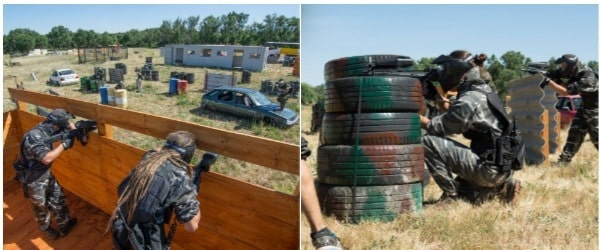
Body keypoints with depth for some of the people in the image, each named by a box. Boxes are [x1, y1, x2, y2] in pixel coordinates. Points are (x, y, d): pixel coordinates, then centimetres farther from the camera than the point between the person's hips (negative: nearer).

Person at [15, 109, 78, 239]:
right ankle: (46, 228, 39)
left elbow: (66, 122, 10)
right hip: (33, 179, -8)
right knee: (41, 206, 15)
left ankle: (65, 225, 33)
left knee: (57, 199, 16)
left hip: (46, 174, 8)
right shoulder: (34, 136, -32)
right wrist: (64, 144, -32)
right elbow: (46, 158, -38)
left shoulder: (46, 130, -6)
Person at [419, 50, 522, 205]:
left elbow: (439, 128, -11)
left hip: (491, 168, -10)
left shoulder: (469, 100, -19)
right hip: (502, 166, 10)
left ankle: (451, 195, -6)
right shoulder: (482, 91, 11)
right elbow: (453, 116, 22)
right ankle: (501, 186, 13)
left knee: (428, 143, -17)